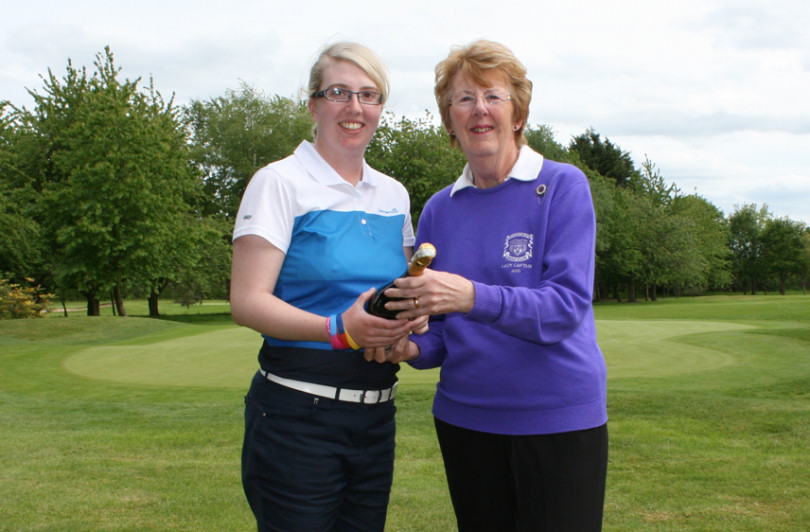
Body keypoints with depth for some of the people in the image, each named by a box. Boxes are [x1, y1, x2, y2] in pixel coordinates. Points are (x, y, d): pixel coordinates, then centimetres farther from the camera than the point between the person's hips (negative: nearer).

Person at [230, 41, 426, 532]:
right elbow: (248, 302, -13)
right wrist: (338, 329, -26)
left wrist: (412, 314, -2)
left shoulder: (394, 196, 12)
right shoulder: (281, 183, -5)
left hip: (376, 413, 6)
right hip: (297, 413, -6)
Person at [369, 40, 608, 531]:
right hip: (464, 415, 4)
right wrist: (416, 349, -11)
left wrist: (473, 297, -32)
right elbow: (445, 330, 11)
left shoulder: (562, 186, -6)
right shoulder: (439, 209, 7)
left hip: (559, 417, -4)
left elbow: (567, 305, -18)